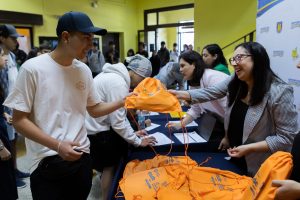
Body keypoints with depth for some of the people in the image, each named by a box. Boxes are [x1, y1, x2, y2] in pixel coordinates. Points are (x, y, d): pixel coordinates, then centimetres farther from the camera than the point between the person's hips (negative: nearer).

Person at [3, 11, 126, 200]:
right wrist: (57, 145, -20)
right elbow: (19, 120, -10)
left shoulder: (84, 70, 1)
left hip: (81, 156, 5)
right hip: (47, 162, -5)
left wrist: (123, 102, -4)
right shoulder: (32, 68, -13)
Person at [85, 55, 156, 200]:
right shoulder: (118, 83, -26)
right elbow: (118, 122, -24)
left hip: (95, 124, 10)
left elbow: (118, 113, 11)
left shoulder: (116, 76, 6)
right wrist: (137, 141, -13)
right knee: (110, 166, 4)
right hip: (96, 130, -10)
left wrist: (133, 133, 7)